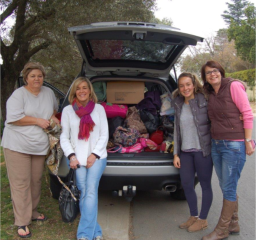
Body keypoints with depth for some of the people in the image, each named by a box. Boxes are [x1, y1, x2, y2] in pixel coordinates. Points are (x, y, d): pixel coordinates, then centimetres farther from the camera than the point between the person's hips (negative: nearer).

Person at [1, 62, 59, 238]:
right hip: (18, 146, -5)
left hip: (40, 146, 6)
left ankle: (32, 212, 34)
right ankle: (22, 222, 6)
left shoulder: (49, 93, 9)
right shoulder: (19, 94, -9)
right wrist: (38, 121, -16)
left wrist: (52, 116, 8)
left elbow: (54, 107, 29)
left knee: (36, 181, 15)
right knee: (21, 183, -3)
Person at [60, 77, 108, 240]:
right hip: (78, 159, 1)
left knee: (91, 191, -15)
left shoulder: (99, 109, 5)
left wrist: (94, 155, -7)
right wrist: (71, 156, -6)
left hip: (97, 157, -1)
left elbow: (104, 135, 3)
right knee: (84, 193, -3)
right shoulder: (68, 110, 6)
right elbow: (64, 137, 6)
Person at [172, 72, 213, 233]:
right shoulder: (179, 105, 9)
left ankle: (203, 219, 22)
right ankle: (194, 216, 29)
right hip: (185, 152, 6)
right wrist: (176, 154, 8)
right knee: (187, 184, 10)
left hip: (203, 150, -5)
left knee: (205, 185, 6)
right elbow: (177, 130, 10)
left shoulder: (204, 102, -7)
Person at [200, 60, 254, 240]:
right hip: (216, 144, 7)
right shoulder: (210, 94, 11)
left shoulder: (234, 86, -9)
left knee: (228, 189, 0)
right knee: (226, 188, 15)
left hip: (234, 145, -7)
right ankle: (233, 225, 31)